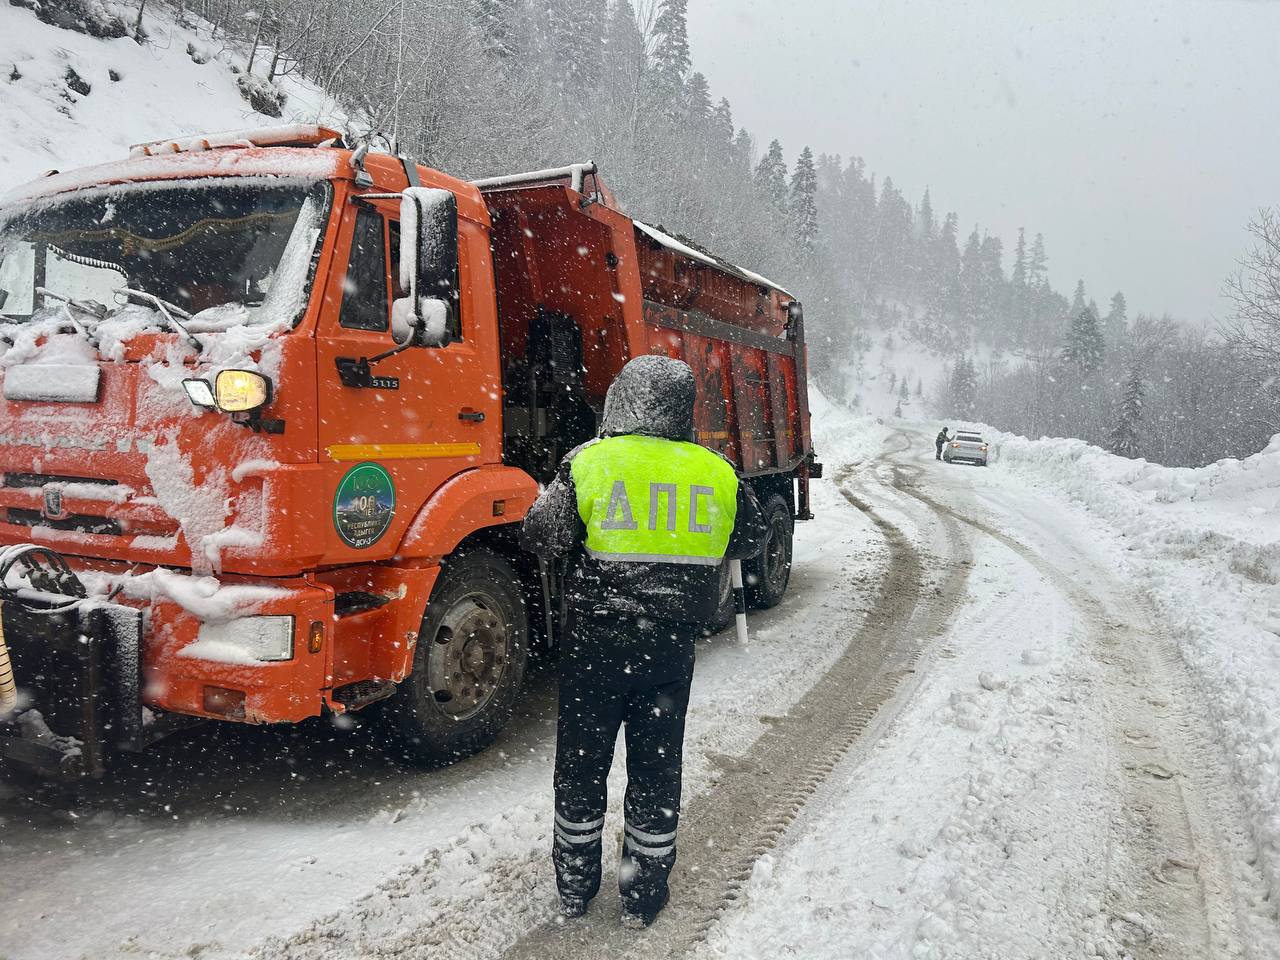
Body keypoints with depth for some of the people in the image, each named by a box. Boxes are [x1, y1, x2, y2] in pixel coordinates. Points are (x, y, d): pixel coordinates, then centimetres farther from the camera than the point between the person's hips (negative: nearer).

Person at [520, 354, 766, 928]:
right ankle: (643, 896, 27)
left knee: (581, 765, 15)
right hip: (672, 648, 2)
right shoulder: (716, 474, -2)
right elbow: (750, 541, 13)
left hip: (595, 643, -1)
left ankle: (574, 887, 31)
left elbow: (539, 540, -7)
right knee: (656, 770, 15)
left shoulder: (589, 464, -11)